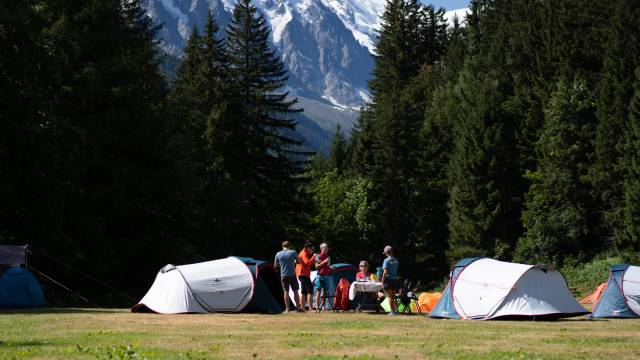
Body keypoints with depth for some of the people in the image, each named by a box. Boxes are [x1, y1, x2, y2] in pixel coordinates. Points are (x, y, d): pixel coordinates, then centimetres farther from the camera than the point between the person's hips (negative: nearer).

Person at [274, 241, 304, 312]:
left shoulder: (278, 254, -1)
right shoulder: (293, 252, -7)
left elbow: (275, 266, 8)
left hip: (283, 275, 2)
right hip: (292, 275, -2)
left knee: (286, 291, 5)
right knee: (295, 291, 7)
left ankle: (288, 308, 3)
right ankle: (297, 307, 5)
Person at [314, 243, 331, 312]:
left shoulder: (328, 257, 15)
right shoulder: (318, 257, -1)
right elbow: (316, 266, -9)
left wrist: (331, 269, 4)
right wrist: (324, 262, -16)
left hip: (327, 276, 6)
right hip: (320, 275, -6)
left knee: (325, 292, 6)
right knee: (318, 291, -8)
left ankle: (323, 306, 12)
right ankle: (317, 307, -10)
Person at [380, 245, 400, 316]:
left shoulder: (387, 260, -13)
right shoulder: (396, 260, 7)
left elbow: (385, 272, -17)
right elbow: (396, 270, 11)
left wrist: (382, 280, -10)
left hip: (388, 279, -7)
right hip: (395, 279, 7)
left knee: (389, 296, -1)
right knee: (393, 296, 16)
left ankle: (393, 311, -3)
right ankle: (396, 310, 17)